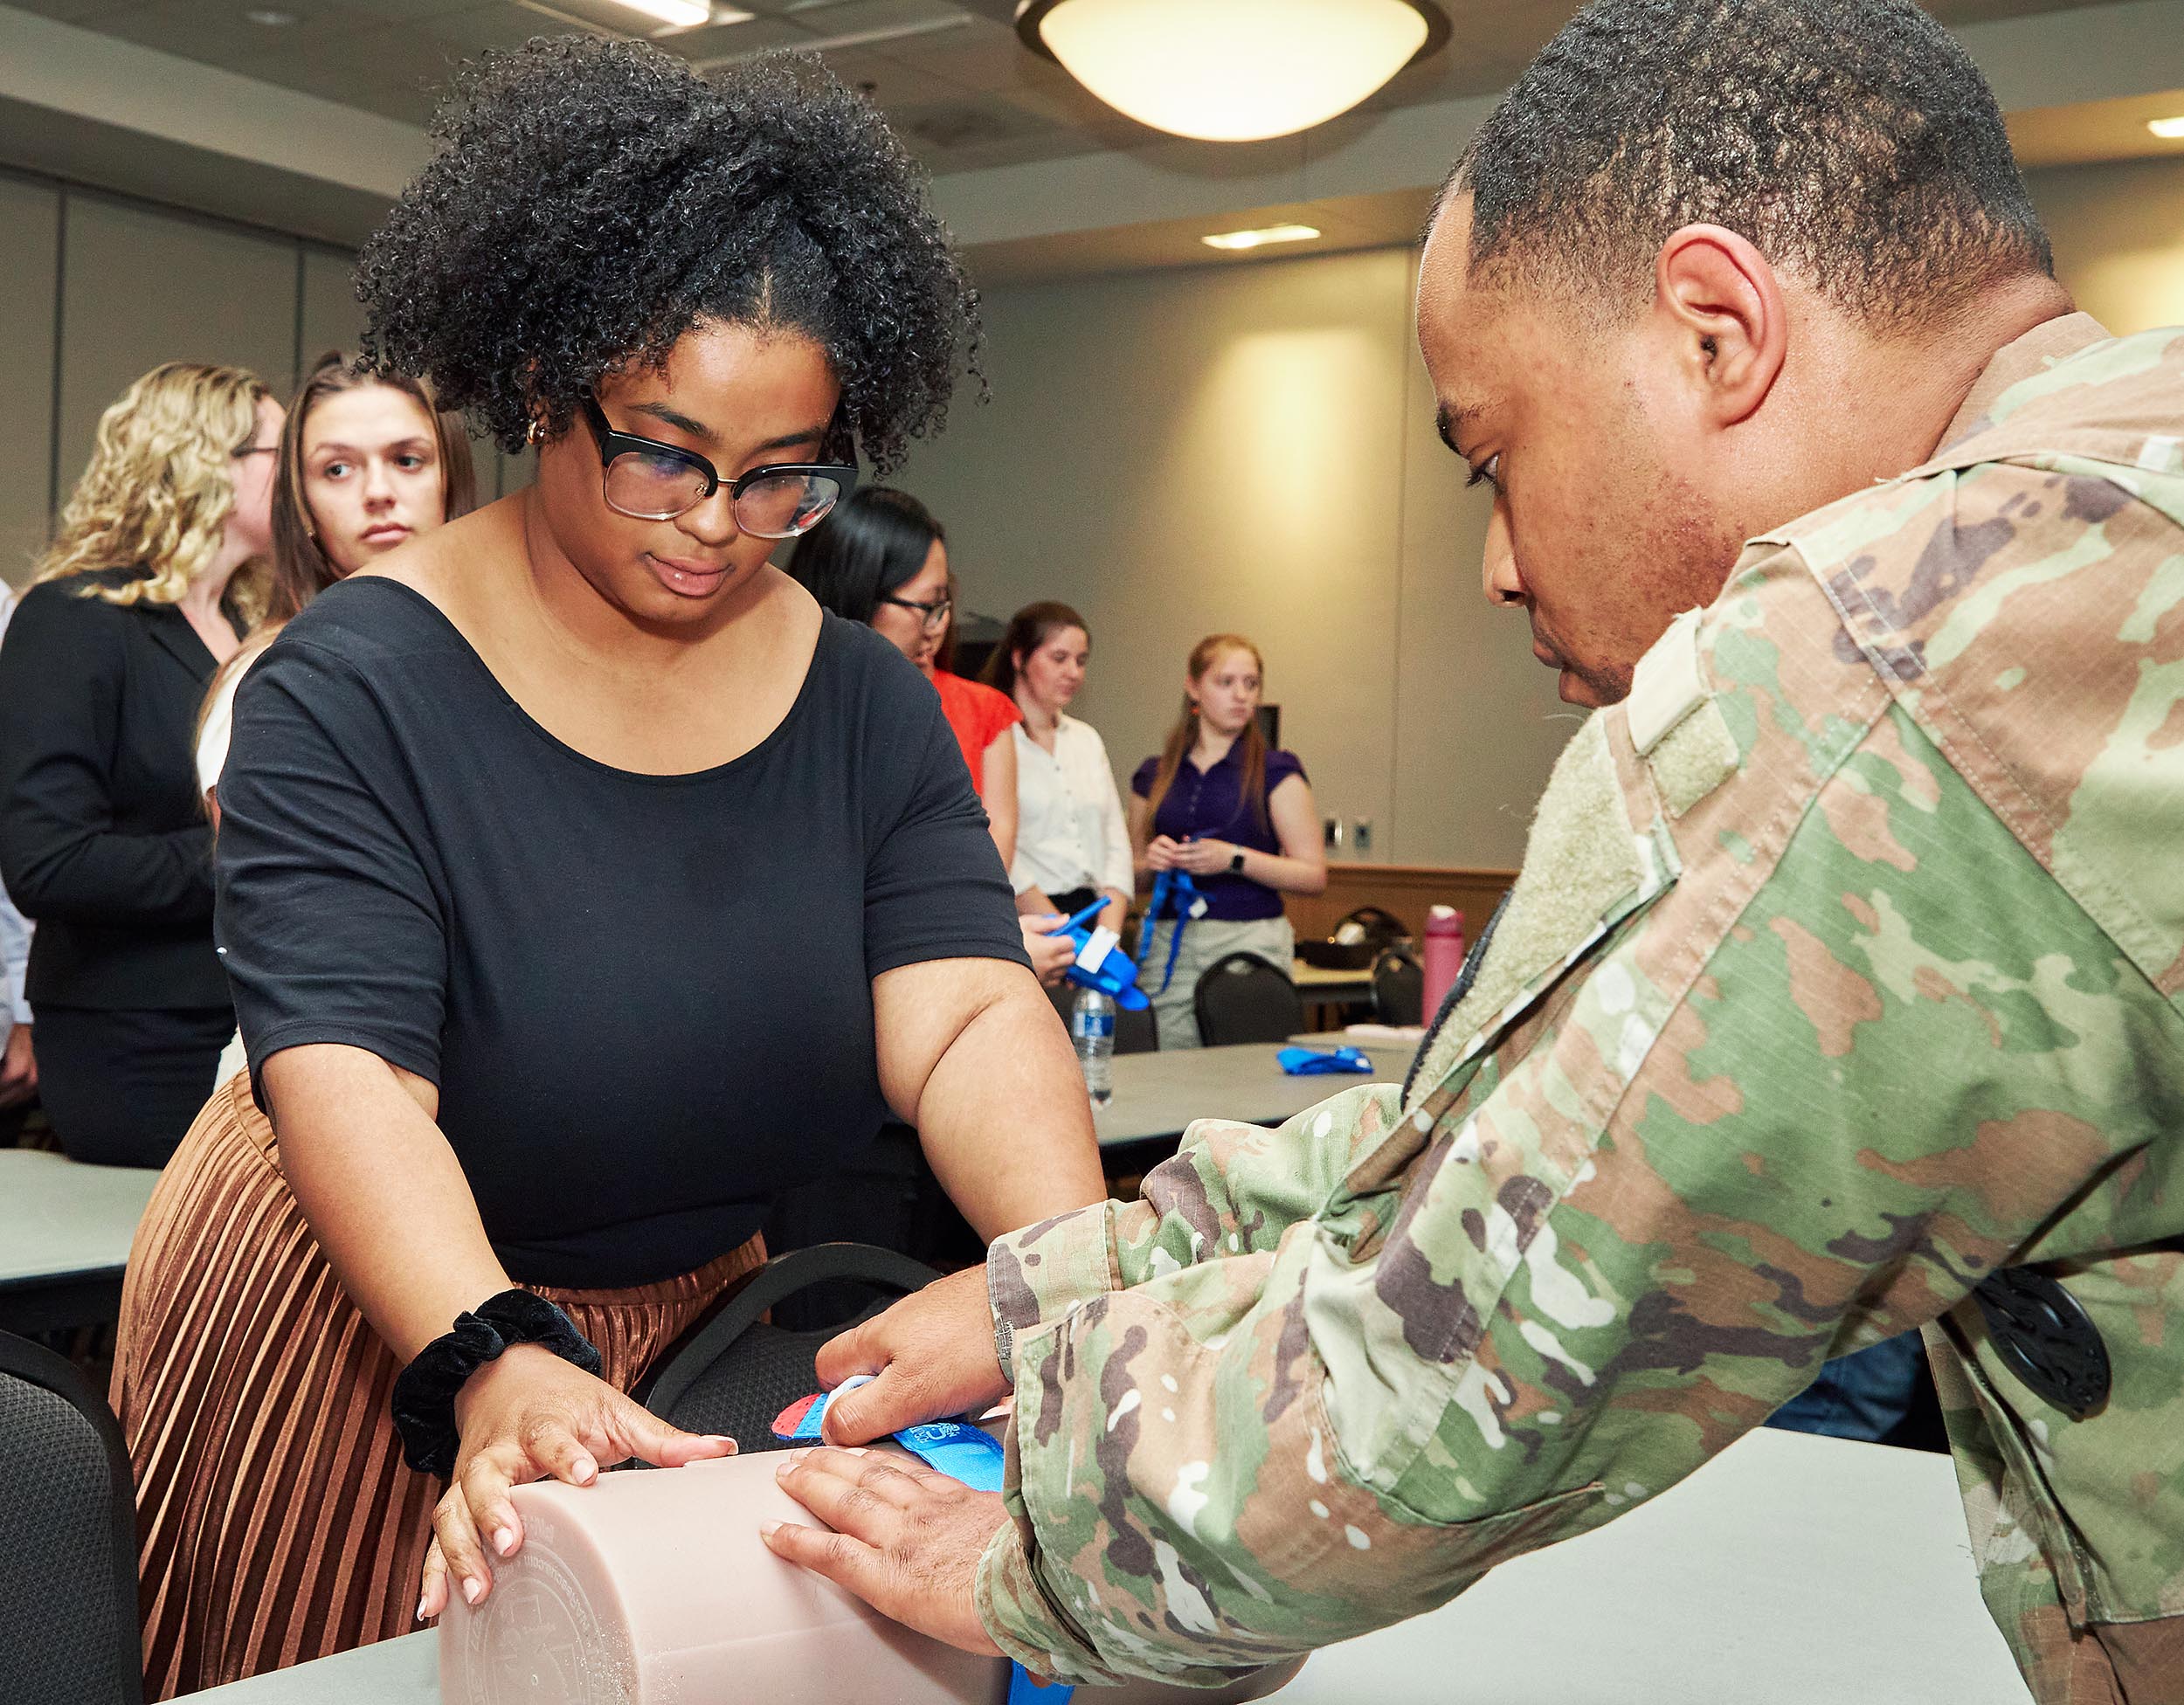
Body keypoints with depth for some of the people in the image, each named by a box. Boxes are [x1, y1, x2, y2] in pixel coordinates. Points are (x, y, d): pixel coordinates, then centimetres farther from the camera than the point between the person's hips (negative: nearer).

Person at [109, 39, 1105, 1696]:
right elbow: (344, 1072, -30)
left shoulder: (865, 701, -8)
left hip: (713, 1319, 4)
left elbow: (970, 1018, -19)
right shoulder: (355, 687, -20)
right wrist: (495, 1365, -47)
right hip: (373, 1332, -3)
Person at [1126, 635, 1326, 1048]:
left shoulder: (1276, 772, 3)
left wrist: (1234, 858, -13)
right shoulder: (1155, 775, 13)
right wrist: (1151, 862, 0)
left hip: (1250, 942, -3)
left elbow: (1314, 876, -3)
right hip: (1167, 947, 3)